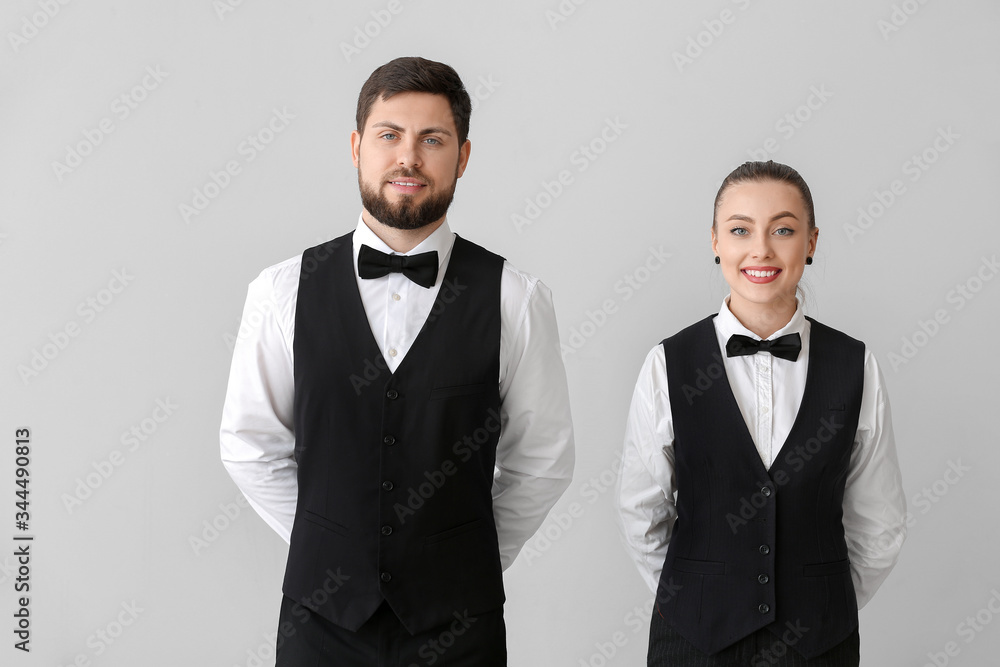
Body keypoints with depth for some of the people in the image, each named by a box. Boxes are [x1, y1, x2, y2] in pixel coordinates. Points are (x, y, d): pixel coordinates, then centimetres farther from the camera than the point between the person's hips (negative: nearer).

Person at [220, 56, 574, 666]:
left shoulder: (515, 300, -6)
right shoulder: (283, 292, -3)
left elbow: (542, 461, 2)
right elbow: (251, 445, 5)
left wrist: (470, 561, 6)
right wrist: (332, 549, 5)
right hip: (322, 616, 1)